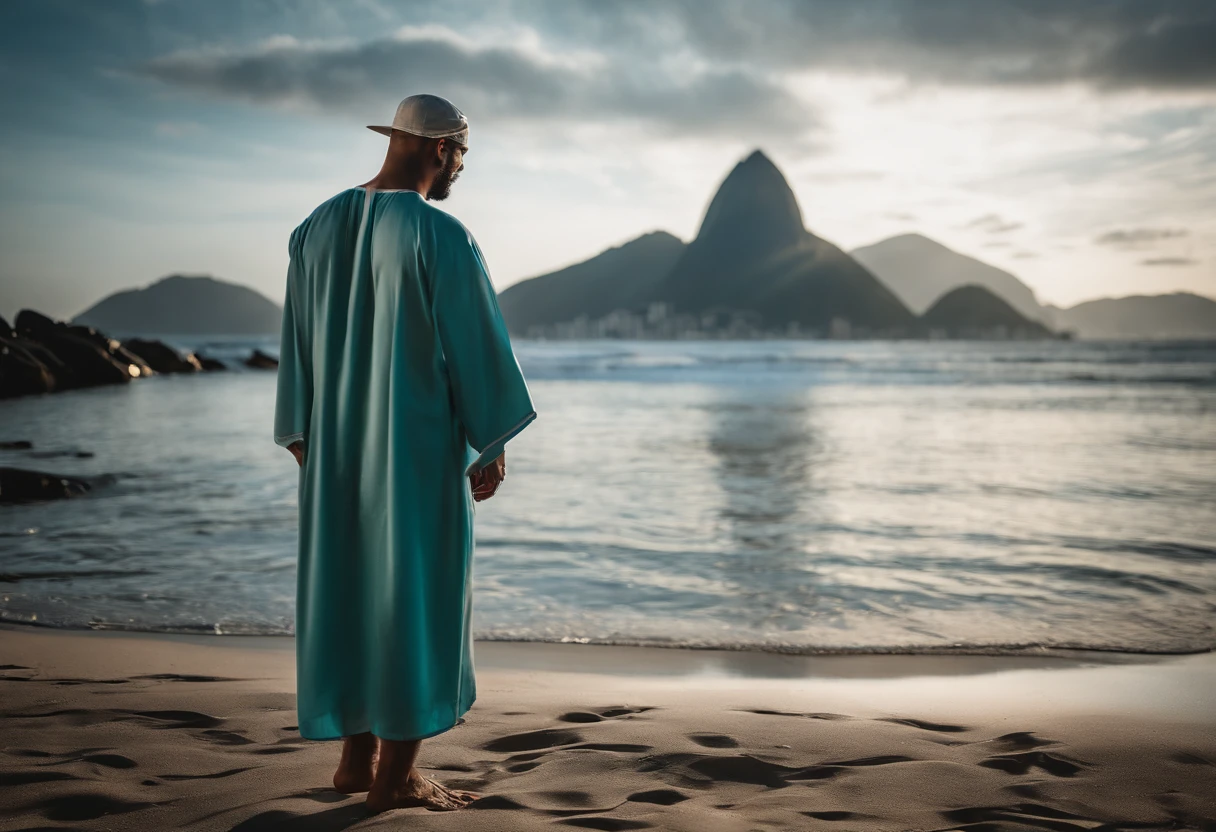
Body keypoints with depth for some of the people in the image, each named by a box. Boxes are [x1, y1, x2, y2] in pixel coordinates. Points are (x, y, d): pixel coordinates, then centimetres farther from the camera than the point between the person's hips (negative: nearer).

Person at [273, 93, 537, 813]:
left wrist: (302, 436, 18)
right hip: (420, 445, -7)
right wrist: (493, 444, -3)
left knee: (349, 586, 15)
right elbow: (477, 346, -13)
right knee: (419, 592, 3)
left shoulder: (317, 228, 5)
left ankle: (357, 757, 23)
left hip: (337, 444, 7)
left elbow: (297, 342, 10)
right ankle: (395, 775, 10)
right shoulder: (441, 235, -16)